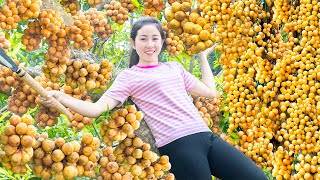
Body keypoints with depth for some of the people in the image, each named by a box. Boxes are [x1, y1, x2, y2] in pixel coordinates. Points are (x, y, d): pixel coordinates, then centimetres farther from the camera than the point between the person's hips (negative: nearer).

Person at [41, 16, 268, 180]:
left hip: (206, 136, 6)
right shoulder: (129, 76, 6)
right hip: (179, 144, -6)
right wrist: (60, 97, -19)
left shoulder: (175, 68, 21)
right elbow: (97, 109, -4)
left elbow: (210, 91, 26)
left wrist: (203, 56, 32)